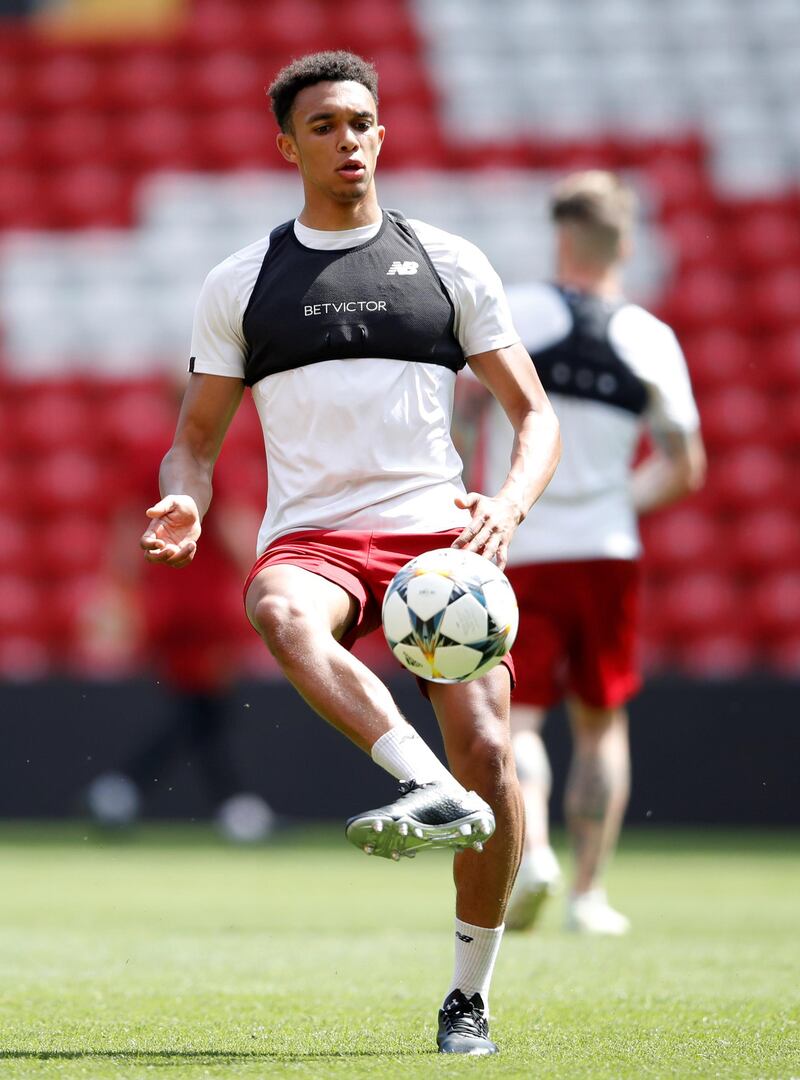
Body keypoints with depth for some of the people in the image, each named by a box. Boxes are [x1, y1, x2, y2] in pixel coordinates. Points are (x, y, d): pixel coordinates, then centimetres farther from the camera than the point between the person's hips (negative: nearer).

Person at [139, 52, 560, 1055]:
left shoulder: (450, 264, 13)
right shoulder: (239, 284, 14)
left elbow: (535, 415, 12)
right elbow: (196, 437, 18)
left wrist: (509, 504, -9)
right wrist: (183, 502, -6)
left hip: (437, 534, 0)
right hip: (310, 539, 0)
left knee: (487, 753, -16)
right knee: (280, 613, -39)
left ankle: (469, 996, 1)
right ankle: (433, 793, -54)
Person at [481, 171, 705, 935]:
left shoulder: (512, 312, -4)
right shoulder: (652, 340, 4)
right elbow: (684, 468, 7)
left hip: (517, 550, -2)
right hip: (606, 552, 2)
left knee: (514, 720, 0)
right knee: (600, 723, 15)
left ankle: (530, 847, -26)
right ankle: (589, 891, 12)